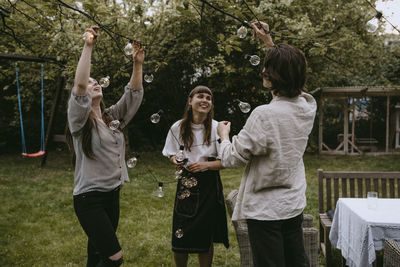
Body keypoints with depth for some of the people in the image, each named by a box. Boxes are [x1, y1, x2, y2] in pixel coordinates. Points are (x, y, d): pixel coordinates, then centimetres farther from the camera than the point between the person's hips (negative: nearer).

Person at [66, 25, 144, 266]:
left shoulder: (113, 117, 12)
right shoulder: (80, 120, -6)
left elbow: (134, 94, 7)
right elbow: (79, 85, -22)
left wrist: (138, 64, -5)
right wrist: (88, 47, -23)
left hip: (113, 194, 7)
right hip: (89, 198, -7)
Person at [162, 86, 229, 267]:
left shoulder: (216, 128, -7)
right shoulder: (177, 128, -3)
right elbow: (171, 154, 11)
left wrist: (205, 165, -18)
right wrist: (176, 160, -11)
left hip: (209, 186, -1)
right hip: (186, 184, 1)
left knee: (206, 238, 8)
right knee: (180, 238, 3)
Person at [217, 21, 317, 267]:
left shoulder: (264, 116, -26)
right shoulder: (308, 107, -5)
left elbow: (232, 159, -15)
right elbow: (289, 72, 16)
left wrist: (224, 134, 4)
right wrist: (269, 42, 21)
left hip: (265, 209, -7)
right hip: (294, 204, 7)